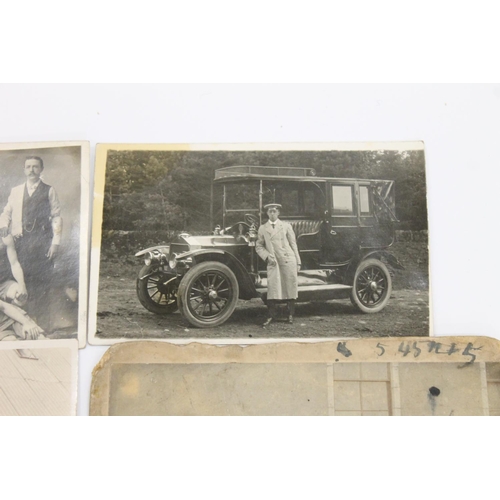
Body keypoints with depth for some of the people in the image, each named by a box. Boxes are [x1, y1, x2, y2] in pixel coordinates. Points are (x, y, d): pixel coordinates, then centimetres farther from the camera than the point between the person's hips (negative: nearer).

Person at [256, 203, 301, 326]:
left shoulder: (286, 226, 8)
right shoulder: (262, 228, 9)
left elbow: (293, 244, 8)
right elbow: (259, 246, 10)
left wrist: (298, 263, 5)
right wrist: (267, 256, -8)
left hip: (288, 261, 0)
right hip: (272, 262, 0)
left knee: (290, 287, 3)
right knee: (272, 288, -5)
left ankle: (290, 315, 17)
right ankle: (271, 316, 3)